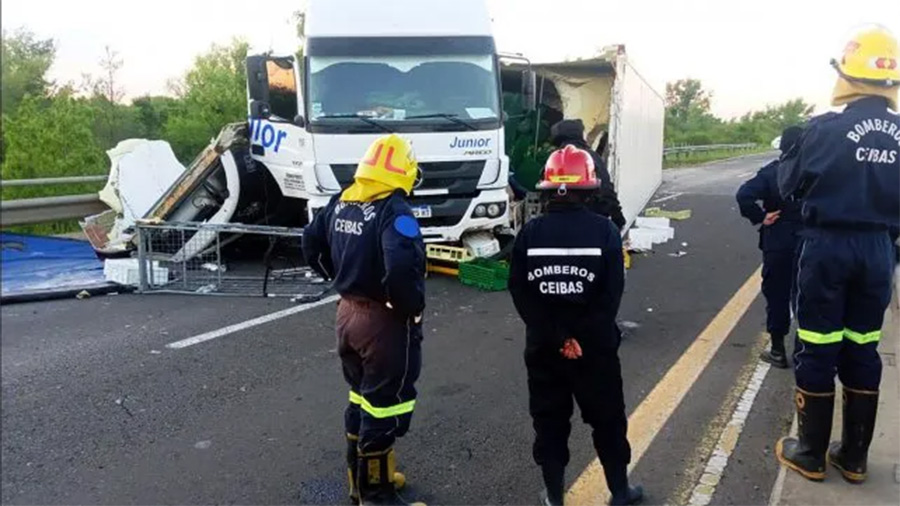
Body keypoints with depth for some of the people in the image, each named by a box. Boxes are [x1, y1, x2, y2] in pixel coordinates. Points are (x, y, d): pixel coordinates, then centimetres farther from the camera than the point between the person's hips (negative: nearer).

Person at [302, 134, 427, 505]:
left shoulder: (341, 203, 4)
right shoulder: (394, 211, -21)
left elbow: (311, 243, 15)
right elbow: (401, 267, -35)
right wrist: (413, 307, -19)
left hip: (348, 312, 8)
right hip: (384, 320, -8)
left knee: (362, 398, 21)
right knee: (385, 406, 5)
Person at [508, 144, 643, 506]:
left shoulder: (529, 233, -5)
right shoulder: (604, 230, -9)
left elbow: (520, 293, -10)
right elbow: (612, 292, -14)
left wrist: (556, 337, -10)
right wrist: (582, 337, -10)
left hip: (542, 346, 1)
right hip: (595, 346, -1)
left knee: (549, 420, 14)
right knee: (608, 419, 15)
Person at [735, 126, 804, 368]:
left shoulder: (772, 171, -10)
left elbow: (744, 195, -23)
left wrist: (761, 217, -12)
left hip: (778, 244, -2)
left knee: (777, 295, 8)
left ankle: (778, 350, 14)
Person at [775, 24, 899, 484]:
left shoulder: (826, 128, -13)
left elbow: (789, 185, -2)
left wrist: (788, 153, 15)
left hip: (827, 245, -4)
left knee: (817, 349, 5)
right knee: (862, 350, 13)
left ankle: (810, 453, 16)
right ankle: (854, 456, 23)